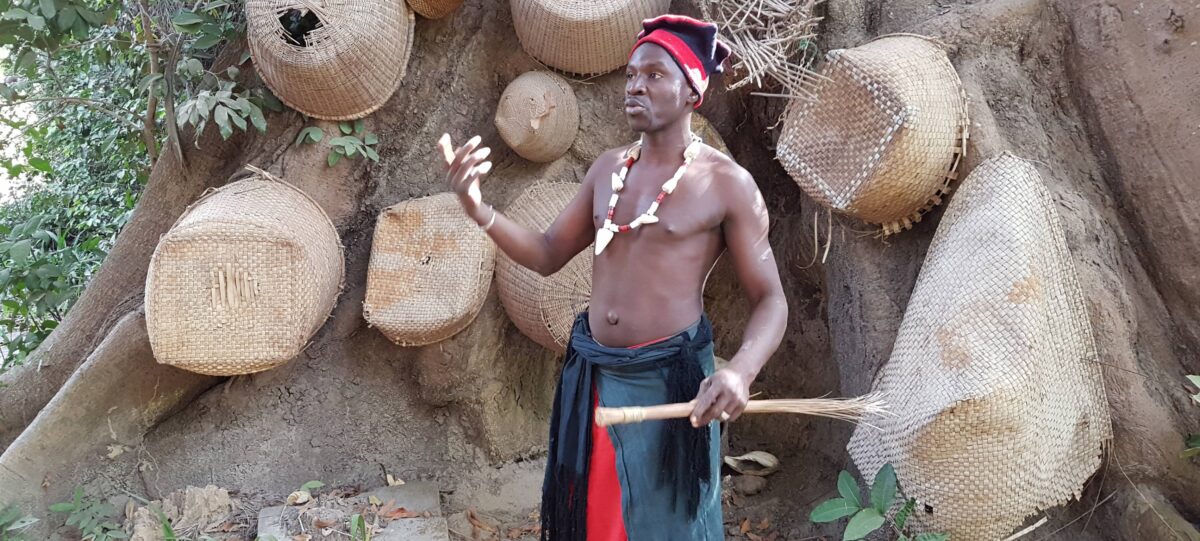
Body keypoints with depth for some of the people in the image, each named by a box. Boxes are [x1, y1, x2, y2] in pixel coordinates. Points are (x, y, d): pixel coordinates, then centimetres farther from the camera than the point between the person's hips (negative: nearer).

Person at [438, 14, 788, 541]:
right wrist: (477, 207, -6)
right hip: (590, 374, 6)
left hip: (669, 379, -5)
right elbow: (548, 254, 10)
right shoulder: (608, 168, 5)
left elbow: (770, 301, -10)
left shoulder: (726, 183, -11)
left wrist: (740, 370, -30)